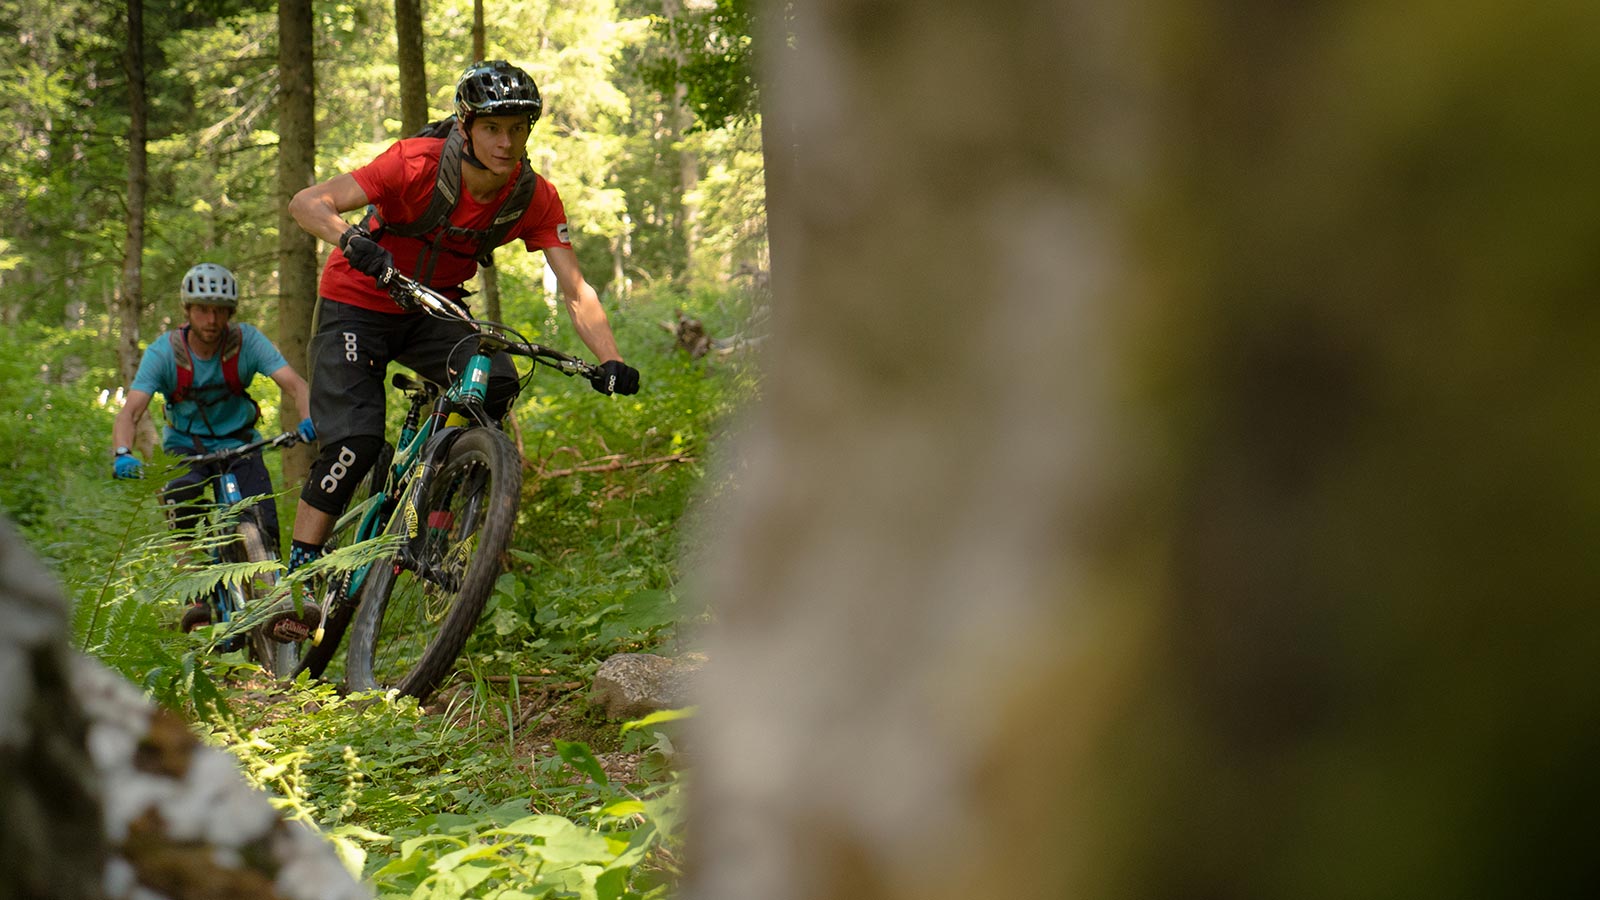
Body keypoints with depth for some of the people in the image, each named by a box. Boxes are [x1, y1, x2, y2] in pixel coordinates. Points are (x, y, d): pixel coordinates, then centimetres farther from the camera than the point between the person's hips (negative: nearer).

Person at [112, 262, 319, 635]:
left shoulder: (246, 341, -14)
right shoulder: (164, 352, -14)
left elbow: (293, 383, -25)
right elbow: (130, 411, -23)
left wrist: (309, 419, -47)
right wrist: (122, 454, -43)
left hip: (238, 444, 1)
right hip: (185, 447, -1)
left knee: (263, 525, -23)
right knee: (182, 499, -32)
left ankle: (272, 599, -9)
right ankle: (196, 597, -27)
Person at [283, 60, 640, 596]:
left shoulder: (535, 199, -17)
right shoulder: (418, 165, -28)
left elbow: (576, 291, -19)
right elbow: (308, 203, -32)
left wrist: (611, 362, -35)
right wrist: (354, 242, -53)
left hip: (434, 310, 4)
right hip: (358, 305, -3)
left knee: (496, 382, -24)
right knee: (356, 441, -20)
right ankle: (299, 570, -7)